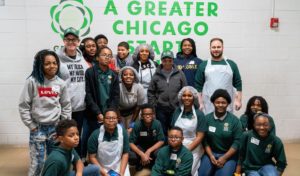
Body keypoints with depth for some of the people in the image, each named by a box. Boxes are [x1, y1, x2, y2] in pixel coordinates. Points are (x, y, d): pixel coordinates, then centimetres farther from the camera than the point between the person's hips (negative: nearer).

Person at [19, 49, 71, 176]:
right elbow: (23, 105, -6)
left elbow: (66, 106, 8)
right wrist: (31, 126, -6)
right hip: (38, 128, -3)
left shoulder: (61, 83, 0)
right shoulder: (32, 81, -9)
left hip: (55, 127, 3)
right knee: (37, 162, 1)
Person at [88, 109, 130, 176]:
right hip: (101, 168, -1)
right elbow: (92, 157, -8)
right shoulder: (95, 135, -15)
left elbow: (125, 154, -3)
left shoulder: (123, 132, -10)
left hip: (119, 167, 2)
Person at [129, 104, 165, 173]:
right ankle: (140, 164, 6)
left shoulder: (157, 124, -20)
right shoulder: (137, 125, -21)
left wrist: (148, 151, -27)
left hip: (154, 147, 1)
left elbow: (161, 141, -15)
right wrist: (142, 154, -33)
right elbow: (131, 143, -20)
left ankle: (152, 164, 4)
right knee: (131, 156, -31)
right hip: (140, 147, 0)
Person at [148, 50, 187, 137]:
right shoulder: (157, 75, 1)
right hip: (160, 109, 0)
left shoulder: (179, 74, 1)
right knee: (162, 132, 11)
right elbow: (150, 92, 4)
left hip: (176, 109, 0)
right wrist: (153, 105, -2)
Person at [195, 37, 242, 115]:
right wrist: (200, 103, -1)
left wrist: (238, 100, 2)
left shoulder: (231, 64, 9)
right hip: (208, 106, -1)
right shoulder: (203, 65, 6)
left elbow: (238, 84, 9)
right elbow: (198, 86, 5)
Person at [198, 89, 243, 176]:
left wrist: (224, 157, -13)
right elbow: (205, 140, 1)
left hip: (229, 155, -1)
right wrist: (211, 156, -10)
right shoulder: (207, 118, -1)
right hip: (210, 153, 2)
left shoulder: (234, 120, -5)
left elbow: (237, 142, -7)